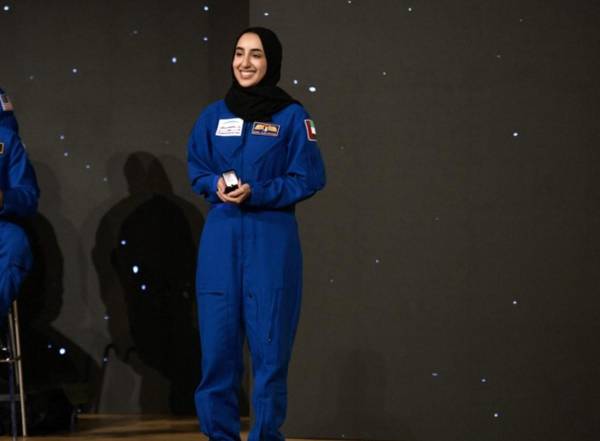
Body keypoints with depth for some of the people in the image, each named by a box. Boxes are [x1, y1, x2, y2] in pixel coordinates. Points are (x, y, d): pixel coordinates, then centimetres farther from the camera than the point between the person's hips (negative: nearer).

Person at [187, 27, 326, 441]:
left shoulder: (292, 115, -2)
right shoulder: (215, 115, 9)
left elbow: (309, 178, -5)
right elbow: (197, 170, 14)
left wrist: (256, 193, -16)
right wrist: (216, 186, -8)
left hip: (271, 239, -3)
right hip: (221, 237, 3)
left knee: (269, 342, -1)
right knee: (218, 341, 2)